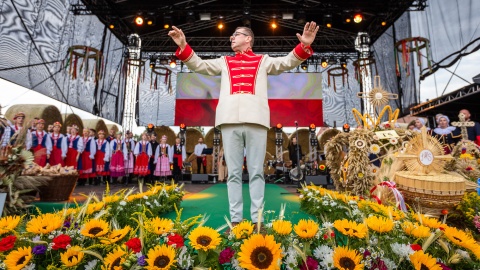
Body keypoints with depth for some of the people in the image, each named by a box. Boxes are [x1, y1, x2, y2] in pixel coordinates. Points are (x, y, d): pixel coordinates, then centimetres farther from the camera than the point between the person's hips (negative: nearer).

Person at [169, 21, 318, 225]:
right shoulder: (224, 62, 27)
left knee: (256, 172, 0)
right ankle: (235, 219, 9)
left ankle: (257, 220, 6)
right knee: (234, 173, 2)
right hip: (229, 120, 2)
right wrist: (183, 46, 8)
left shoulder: (263, 61, 22)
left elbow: (287, 62, 11)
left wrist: (304, 47, -5)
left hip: (256, 119, -1)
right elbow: (198, 65, 22)